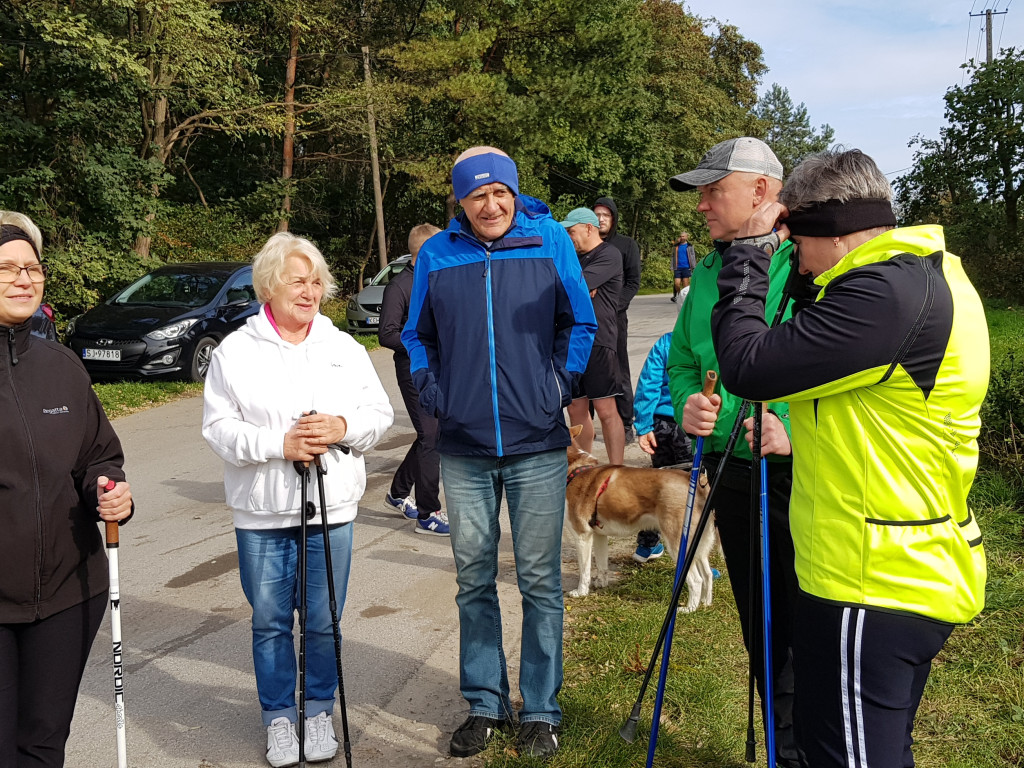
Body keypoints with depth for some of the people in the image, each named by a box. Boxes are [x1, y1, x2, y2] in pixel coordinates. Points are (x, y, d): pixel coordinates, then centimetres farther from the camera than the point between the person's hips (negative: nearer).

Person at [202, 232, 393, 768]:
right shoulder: (235, 351, -1)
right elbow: (218, 427, -6)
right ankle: (278, 715, 28)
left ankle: (319, 710, 29)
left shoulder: (345, 347, 7)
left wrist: (343, 428, -14)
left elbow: (380, 414, 6)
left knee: (323, 622, 9)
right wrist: (279, 443, -19)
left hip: (331, 508, 2)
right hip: (261, 512, -1)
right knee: (270, 621, 9)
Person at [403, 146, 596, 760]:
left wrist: (559, 387, -2)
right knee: (474, 581, 10)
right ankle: (485, 704, 26)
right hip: (464, 448, 2)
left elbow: (581, 325, 7)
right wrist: (434, 396, 4)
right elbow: (417, 337, 15)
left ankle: (542, 711, 20)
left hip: (537, 445, -2)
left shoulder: (550, 239, 1)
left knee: (540, 582, 5)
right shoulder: (436, 255, 5)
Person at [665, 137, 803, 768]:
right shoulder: (707, 272, 10)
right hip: (731, 472, 7)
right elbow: (681, 359, 18)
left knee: (805, 628, 1)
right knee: (760, 628, 19)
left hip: (801, 477, -7)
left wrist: (798, 428, -27)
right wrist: (686, 403, -2)